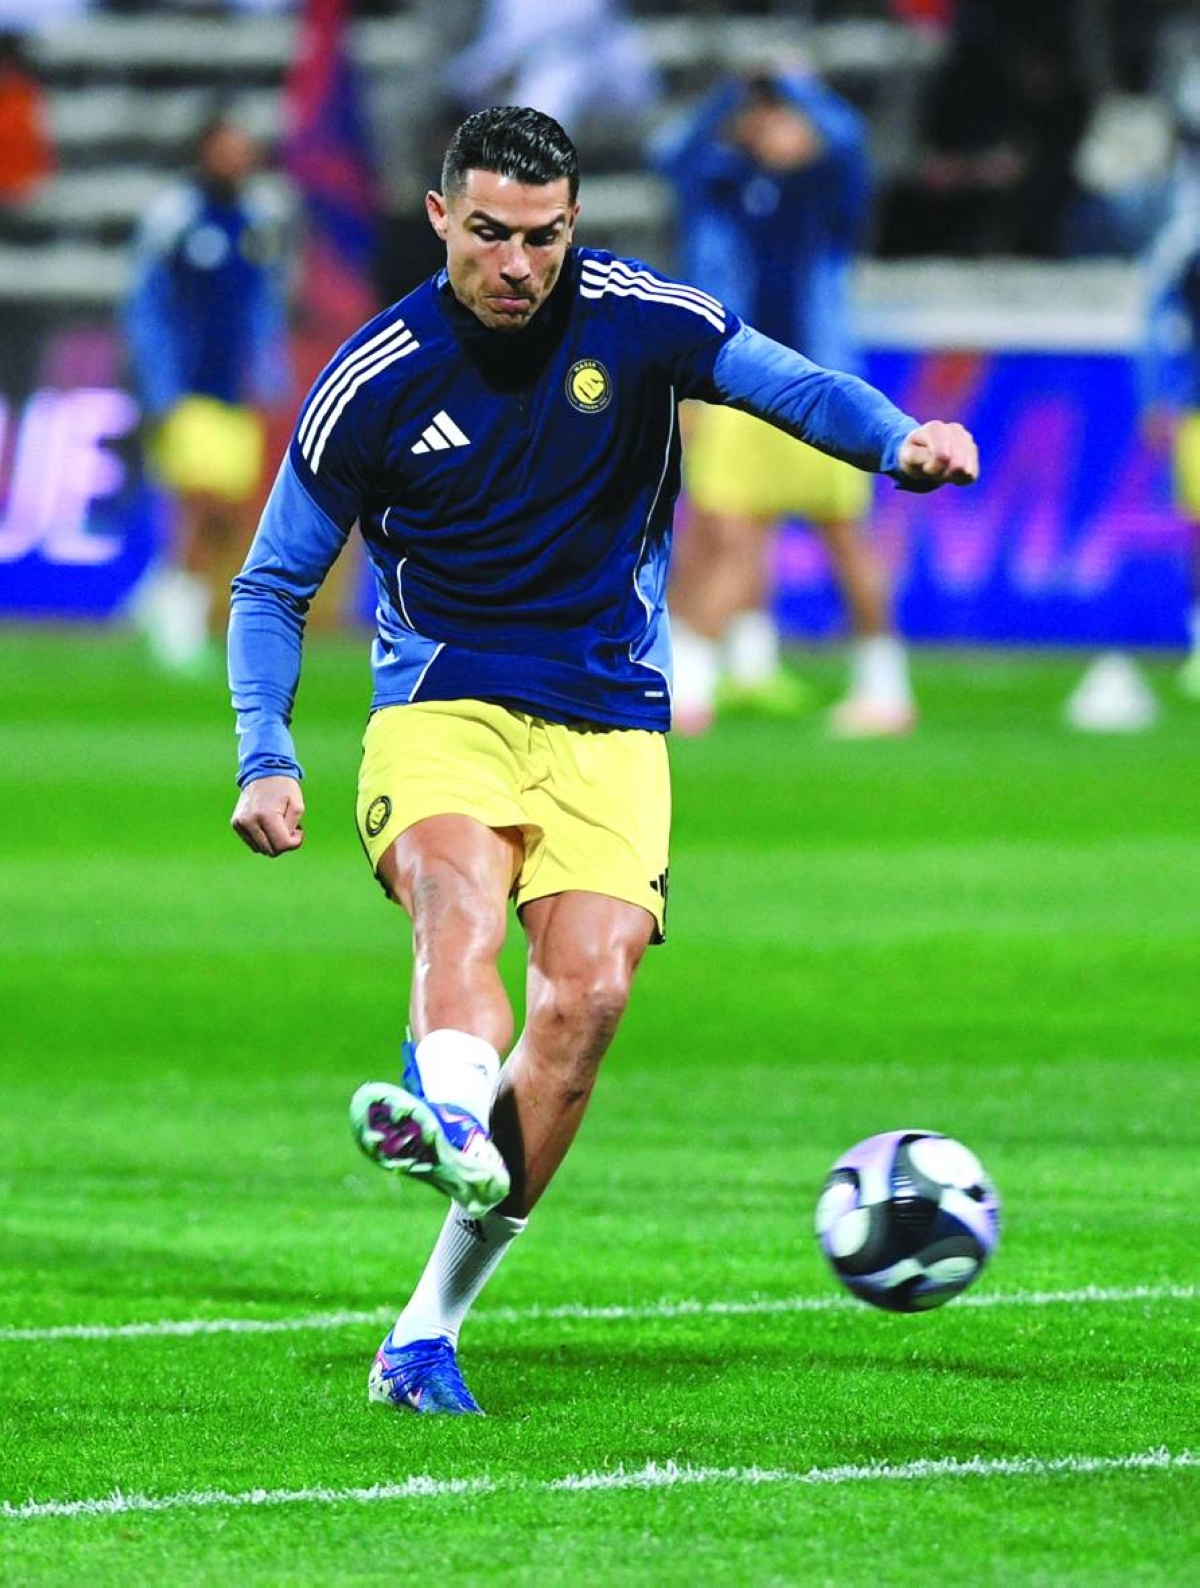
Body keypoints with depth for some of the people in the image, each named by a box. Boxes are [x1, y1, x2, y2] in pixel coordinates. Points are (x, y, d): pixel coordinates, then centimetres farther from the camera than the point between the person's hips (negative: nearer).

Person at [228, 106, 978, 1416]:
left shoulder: (637, 319, -2)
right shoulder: (373, 382, -3)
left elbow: (790, 384, -10)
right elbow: (272, 585, 6)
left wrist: (898, 439, -33)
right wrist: (265, 759, -7)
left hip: (607, 720, 1)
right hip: (441, 706, -1)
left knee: (588, 990, -18)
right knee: (462, 898, -33)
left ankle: (429, 1325, -11)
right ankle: (452, 1122, -65)